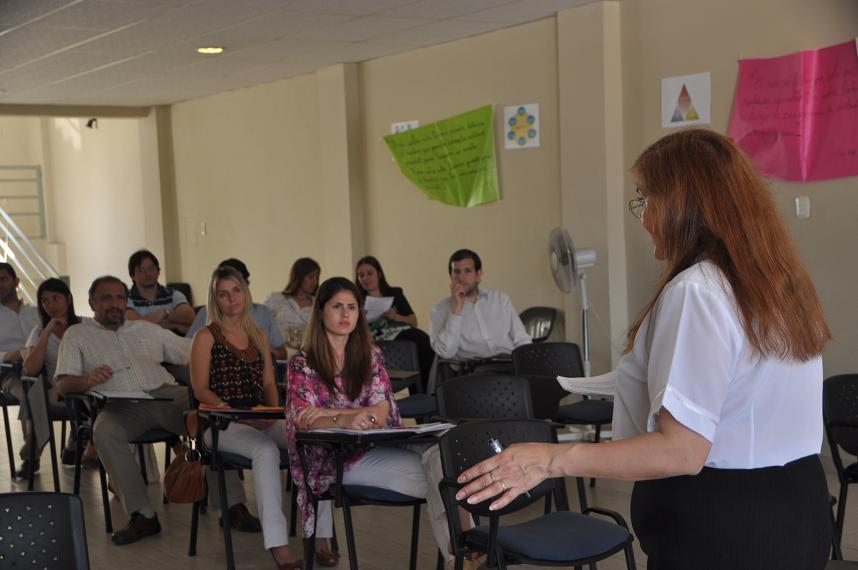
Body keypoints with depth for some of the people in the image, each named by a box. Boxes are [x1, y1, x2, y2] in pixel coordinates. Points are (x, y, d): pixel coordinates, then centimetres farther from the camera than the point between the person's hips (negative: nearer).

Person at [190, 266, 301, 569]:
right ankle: (279, 546, -40)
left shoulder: (259, 335, 19)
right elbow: (201, 389, -3)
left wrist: (275, 411, -4)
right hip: (222, 422, -4)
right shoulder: (207, 336, 4)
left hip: (262, 419, 5)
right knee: (266, 450, -37)